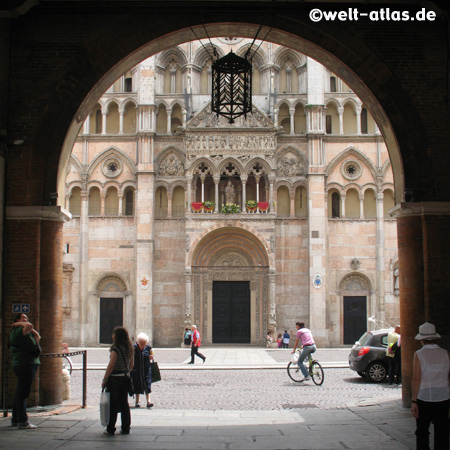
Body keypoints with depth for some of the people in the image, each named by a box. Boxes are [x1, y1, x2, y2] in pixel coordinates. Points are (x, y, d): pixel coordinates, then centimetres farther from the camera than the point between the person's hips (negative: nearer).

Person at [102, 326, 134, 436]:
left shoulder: (115, 349, -17)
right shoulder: (130, 349, 5)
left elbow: (111, 366, -18)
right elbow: (131, 364, 13)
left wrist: (105, 379, -11)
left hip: (114, 379, -6)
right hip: (125, 378, 7)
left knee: (113, 404, 3)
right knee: (124, 403, 11)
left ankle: (110, 429, 10)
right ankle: (126, 428, 13)